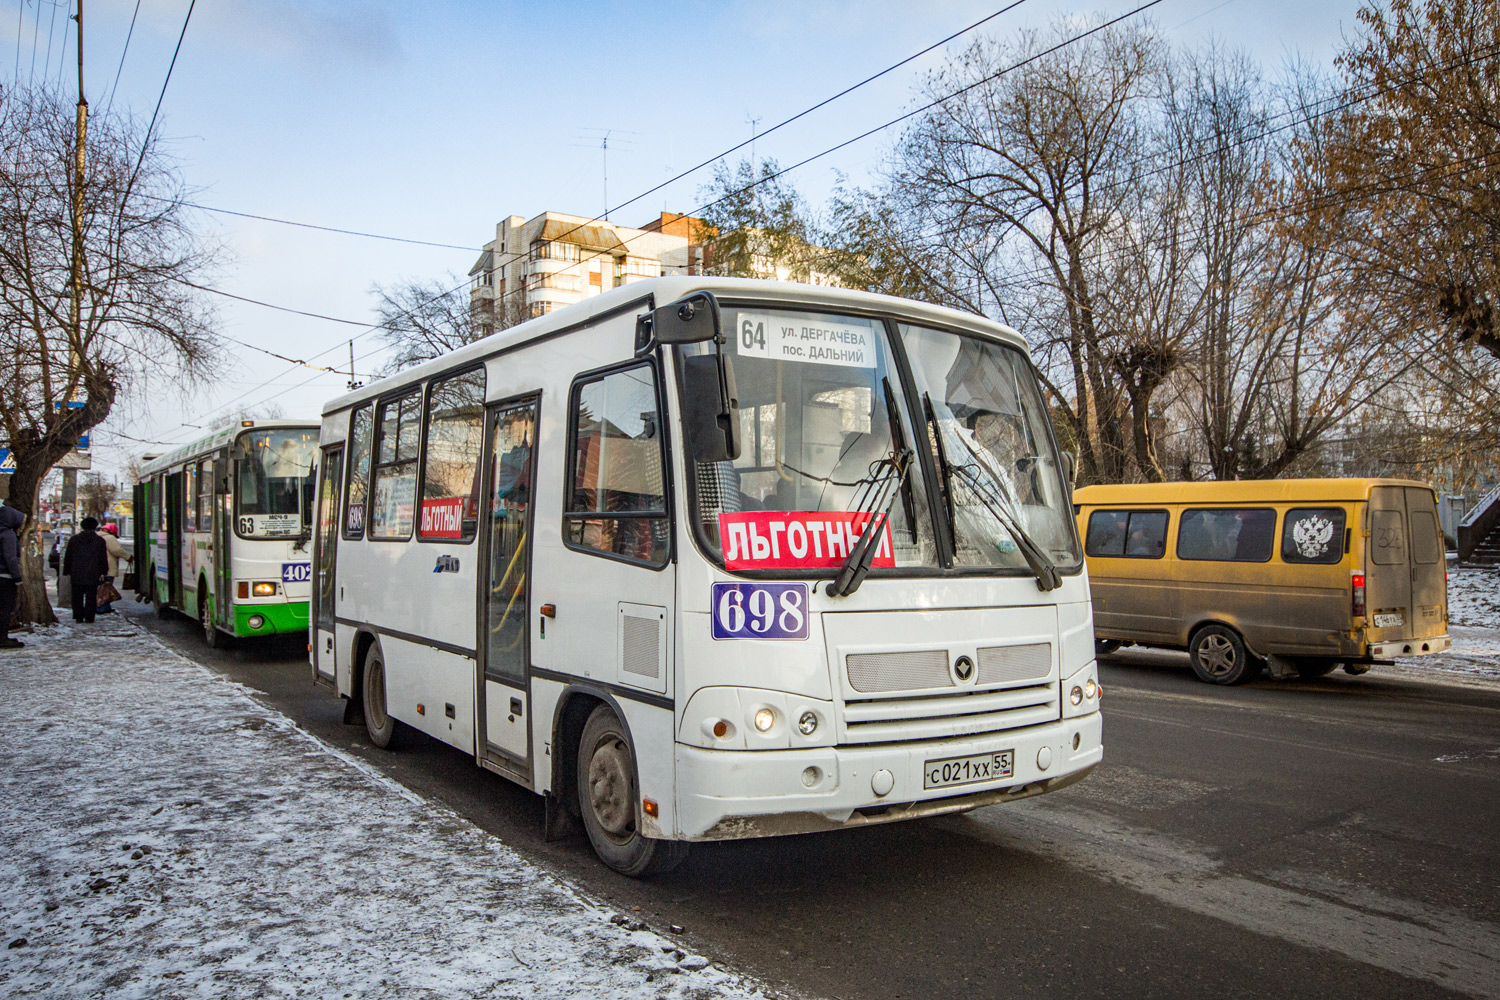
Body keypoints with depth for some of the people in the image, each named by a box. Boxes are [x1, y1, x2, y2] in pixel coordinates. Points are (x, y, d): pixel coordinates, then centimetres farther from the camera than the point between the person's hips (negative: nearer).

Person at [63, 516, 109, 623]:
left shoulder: (74, 539, 5)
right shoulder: (100, 540, -1)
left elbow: (68, 557, 8)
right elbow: (103, 558, 2)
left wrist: (66, 571, 15)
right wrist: (103, 571, 10)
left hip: (76, 574, 2)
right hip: (93, 574, -2)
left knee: (77, 596, 11)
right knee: (91, 596, 2)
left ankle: (78, 616, 10)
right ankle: (89, 617, -1)